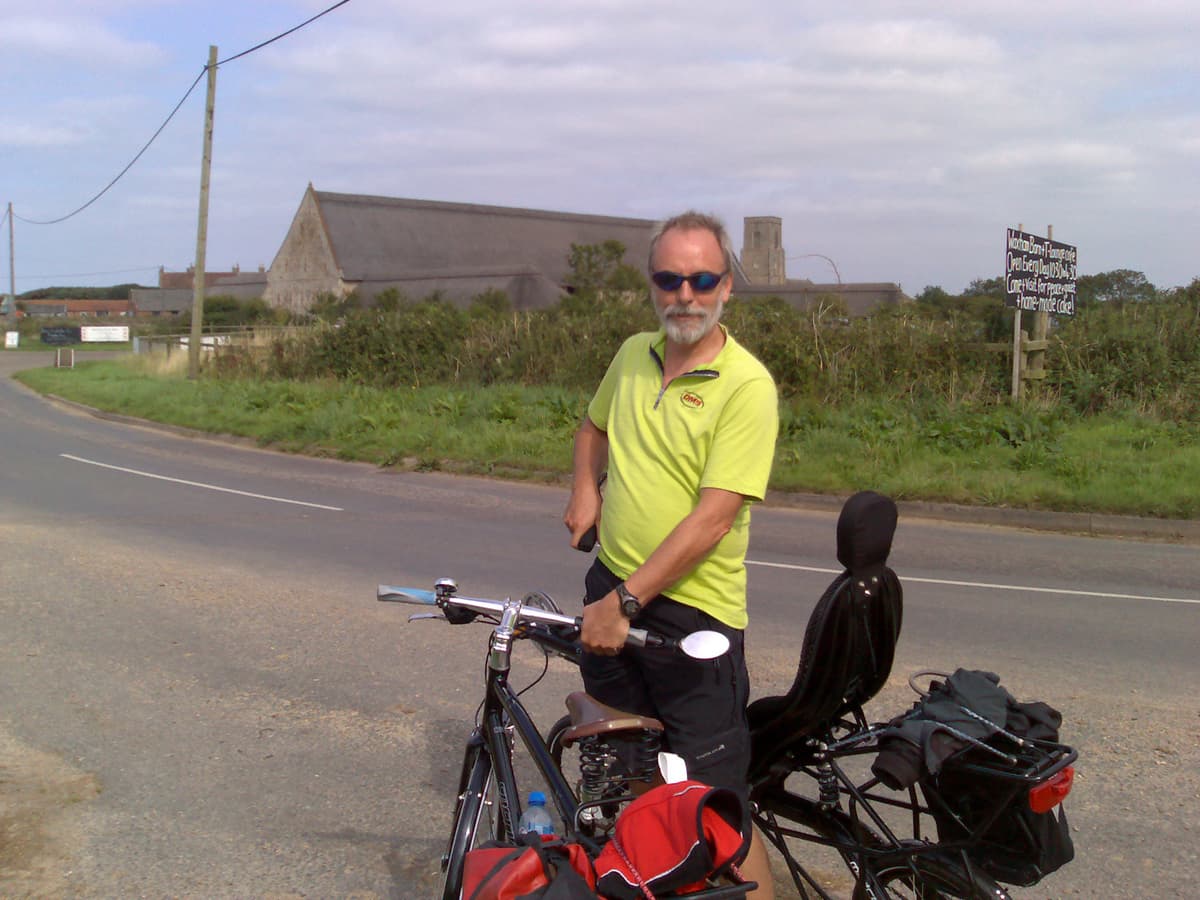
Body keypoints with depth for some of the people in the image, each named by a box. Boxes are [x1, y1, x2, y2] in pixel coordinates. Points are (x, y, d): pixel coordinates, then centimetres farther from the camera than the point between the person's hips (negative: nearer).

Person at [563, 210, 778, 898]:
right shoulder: (633, 355, 5)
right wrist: (585, 491, 9)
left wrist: (626, 600, -23)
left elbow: (713, 516, -22)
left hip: (693, 607, -7)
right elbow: (595, 425, 27)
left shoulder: (746, 385, -15)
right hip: (613, 585, 7)